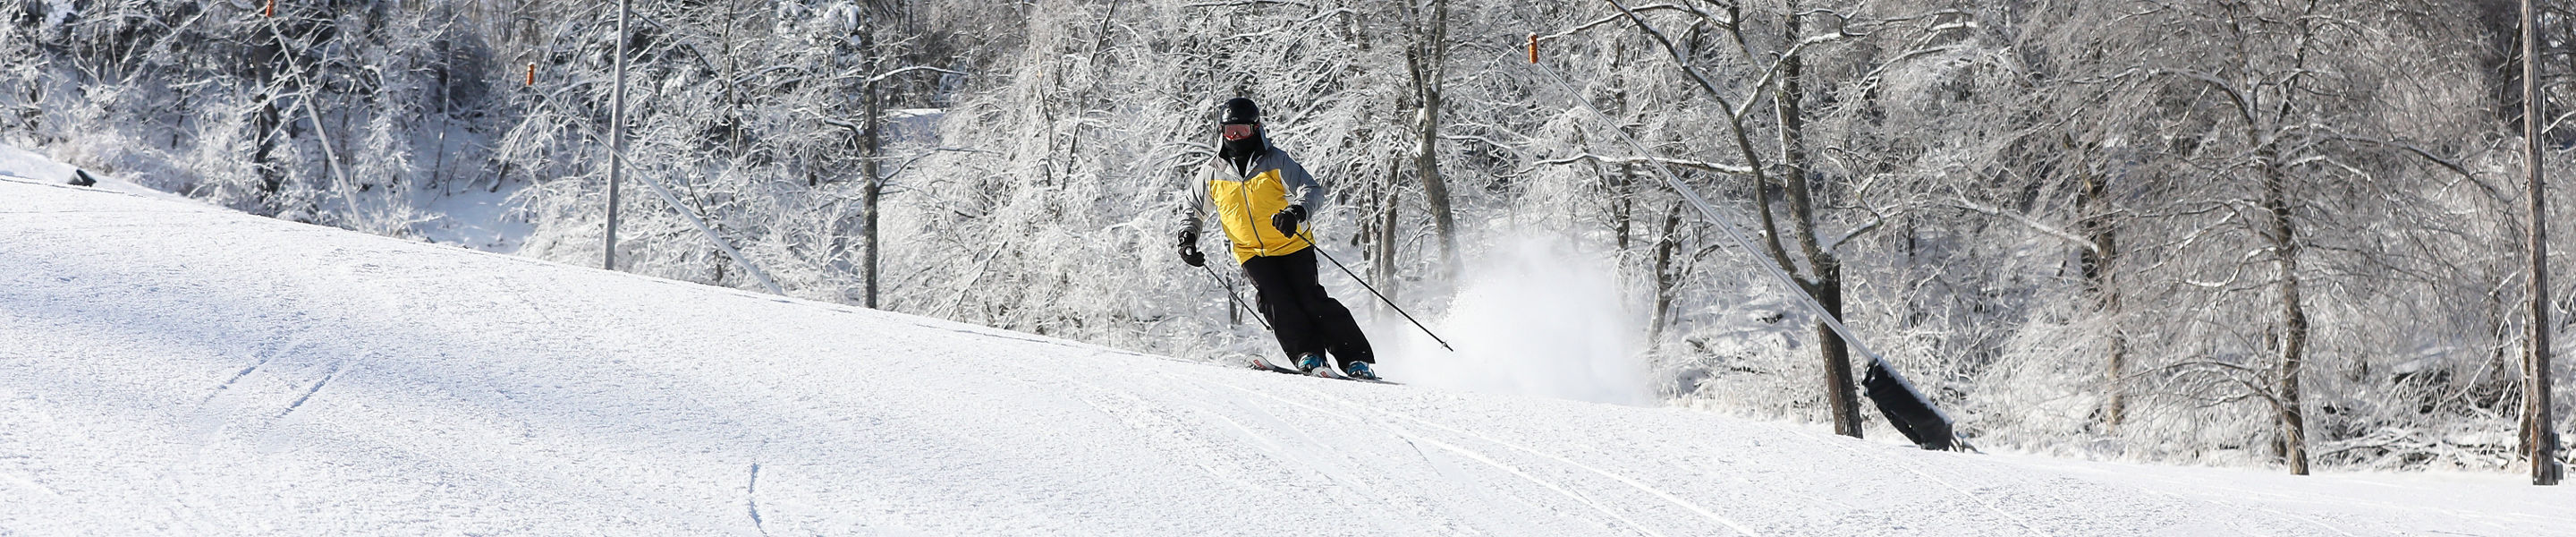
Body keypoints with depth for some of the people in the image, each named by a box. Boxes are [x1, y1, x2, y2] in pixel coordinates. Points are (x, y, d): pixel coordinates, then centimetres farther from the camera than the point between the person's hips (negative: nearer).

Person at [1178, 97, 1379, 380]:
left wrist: (1296, 211, -33)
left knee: (1310, 298, -16)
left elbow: (1312, 190, -12)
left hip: (1292, 245, -3)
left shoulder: (1275, 161, -3)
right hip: (1252, 253, 3)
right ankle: (1308, 354, -19)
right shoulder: (1214, 174, 7)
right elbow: (1195, 210, 21)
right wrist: (1188, 238, 2)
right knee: (1275, 299, -22)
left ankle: (1357, 359, -13)